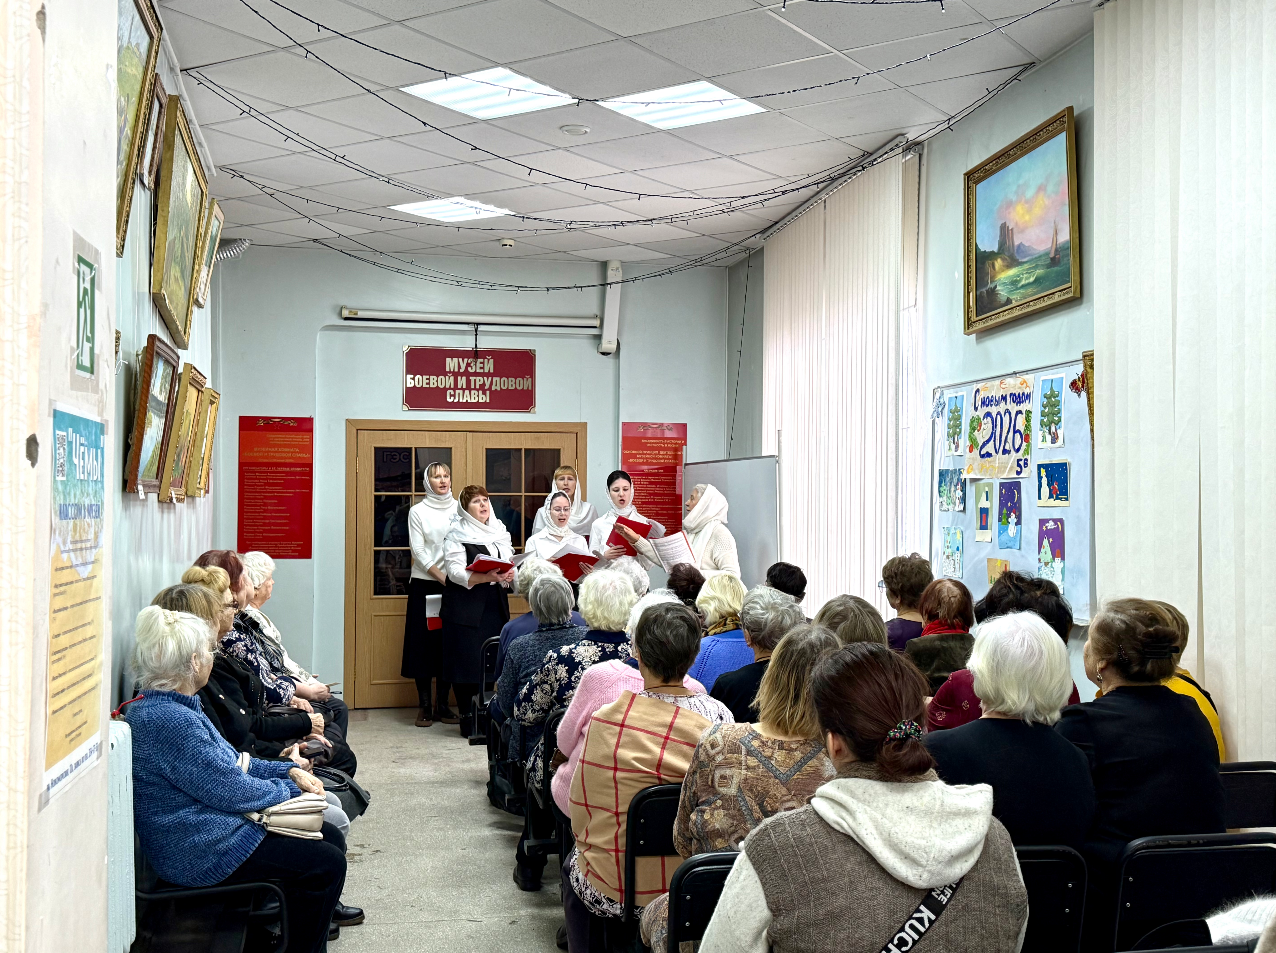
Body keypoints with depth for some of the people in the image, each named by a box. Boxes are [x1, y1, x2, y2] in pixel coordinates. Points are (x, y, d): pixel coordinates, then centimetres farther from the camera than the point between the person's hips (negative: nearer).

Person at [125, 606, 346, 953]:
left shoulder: (164, 707, 10)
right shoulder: (169, 720, -25)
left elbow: (229, 762, 18)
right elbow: (230, 789, -21)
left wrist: (289, 771, 7)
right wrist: (288, 788, -5)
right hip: (201, 852, -11)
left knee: (331, 838, 10)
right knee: (326, 864, -10)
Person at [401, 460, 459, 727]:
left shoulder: (459, 509, 8)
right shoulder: (418, 512, 2)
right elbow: (418, 551, -5)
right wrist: (442, 577, -14)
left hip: (455, 584, 2)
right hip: (425, 584, -2)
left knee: (450, 642, 3)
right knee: (424, 642, -2)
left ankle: (442, 704, 12)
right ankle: (424, 706, 4)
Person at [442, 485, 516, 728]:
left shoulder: (499, 531, 15)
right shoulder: (457, 535, -2)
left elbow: (511, 563, 18)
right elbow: (455, 571, -12)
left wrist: (509, 575, -5)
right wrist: (486, 577, -25)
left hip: (495, 605, 5)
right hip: (465, 605, -5)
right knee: (466, 659, -6)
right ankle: (467, 714, 2)